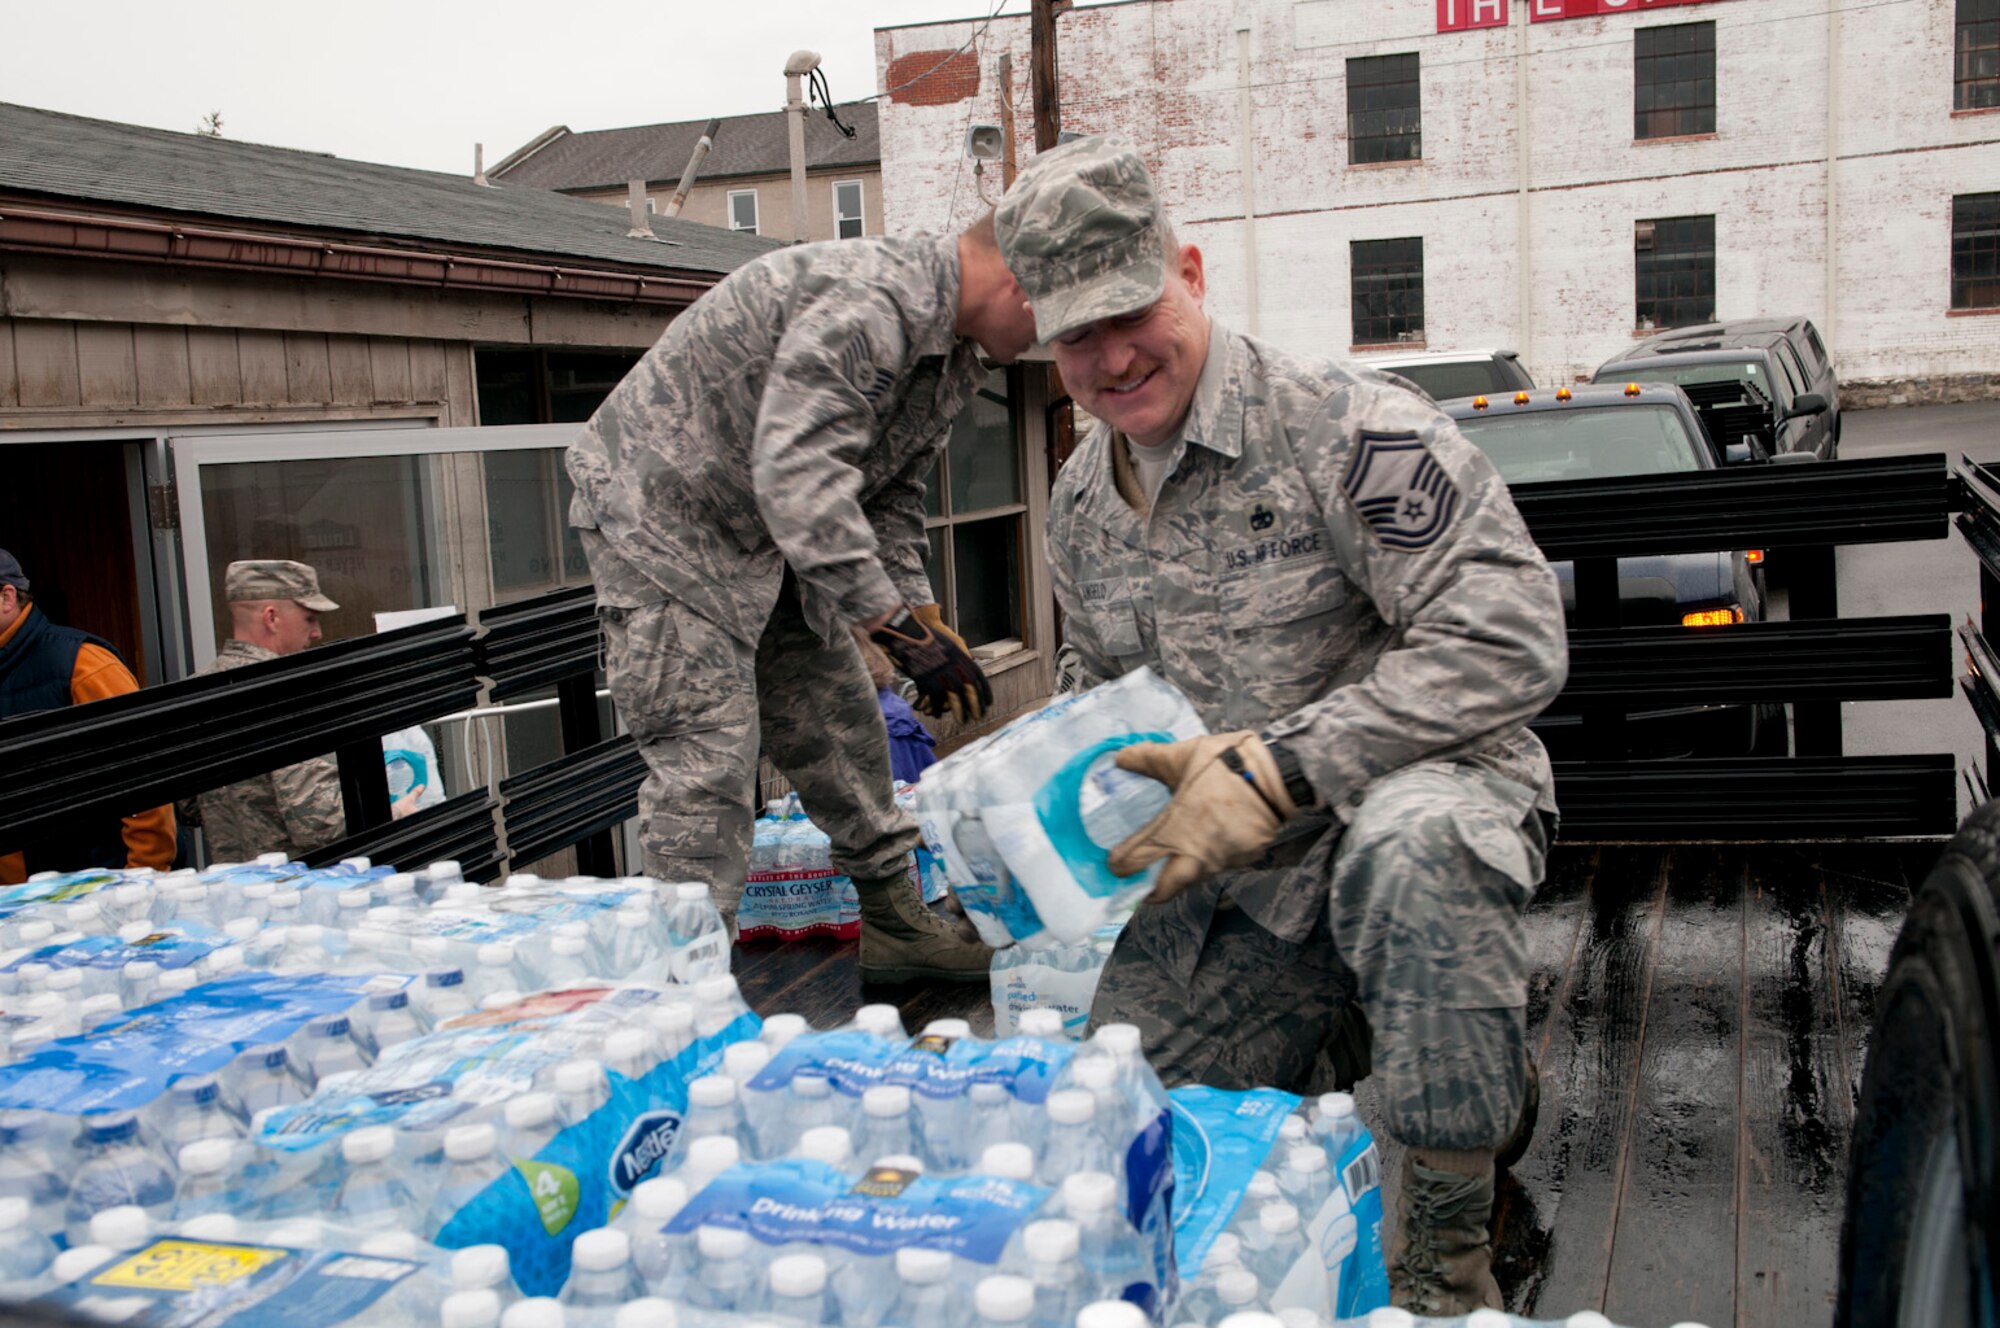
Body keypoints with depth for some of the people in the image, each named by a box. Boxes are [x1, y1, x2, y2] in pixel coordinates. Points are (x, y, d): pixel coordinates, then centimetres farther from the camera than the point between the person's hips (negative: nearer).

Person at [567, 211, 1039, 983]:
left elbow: (891, 497, 10)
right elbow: (797, 480, -38)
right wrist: (902, 629, -36)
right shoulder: (864, 303, -30)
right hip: (661, 515, -9)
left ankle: (894, 925, 24)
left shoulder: (955, 354, 3)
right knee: (707, 760, -12)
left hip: (769, 544, 10)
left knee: (843, 734, 11)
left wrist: (923, 613, -4)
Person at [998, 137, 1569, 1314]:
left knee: (1411, 846, -42)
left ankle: (1448, 1247, -21)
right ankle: (1335, 1029, 29)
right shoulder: (1081, 506, 7)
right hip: (1228, 876, 7)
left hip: (1418, 782, -6)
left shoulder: (1342, 424, -18)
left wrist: (1272, 770, -27)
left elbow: (1510, 638, -24)